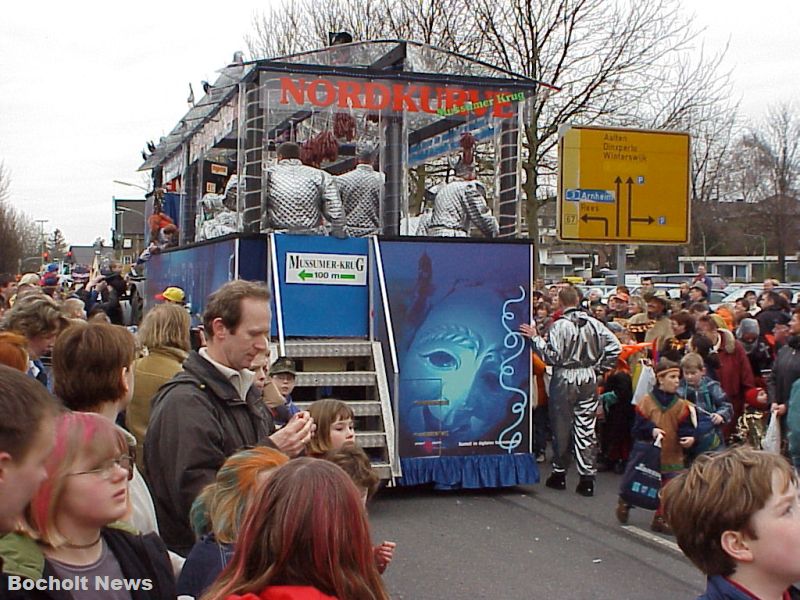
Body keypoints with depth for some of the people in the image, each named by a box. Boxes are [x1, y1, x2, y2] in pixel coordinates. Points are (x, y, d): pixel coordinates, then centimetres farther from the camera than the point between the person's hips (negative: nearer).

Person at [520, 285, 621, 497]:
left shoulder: (560, 326, -14)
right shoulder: (593, 323, 0)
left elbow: (552, 356, -17)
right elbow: (615, 347, 1)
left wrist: (535, 338, -10)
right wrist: (600, 367, 10)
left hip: (565, 378, -3)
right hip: (589, 379, 4)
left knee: (562, 426, 10)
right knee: (586, 427, 5)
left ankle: (559, 473, 21)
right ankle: (587, 478, 4)